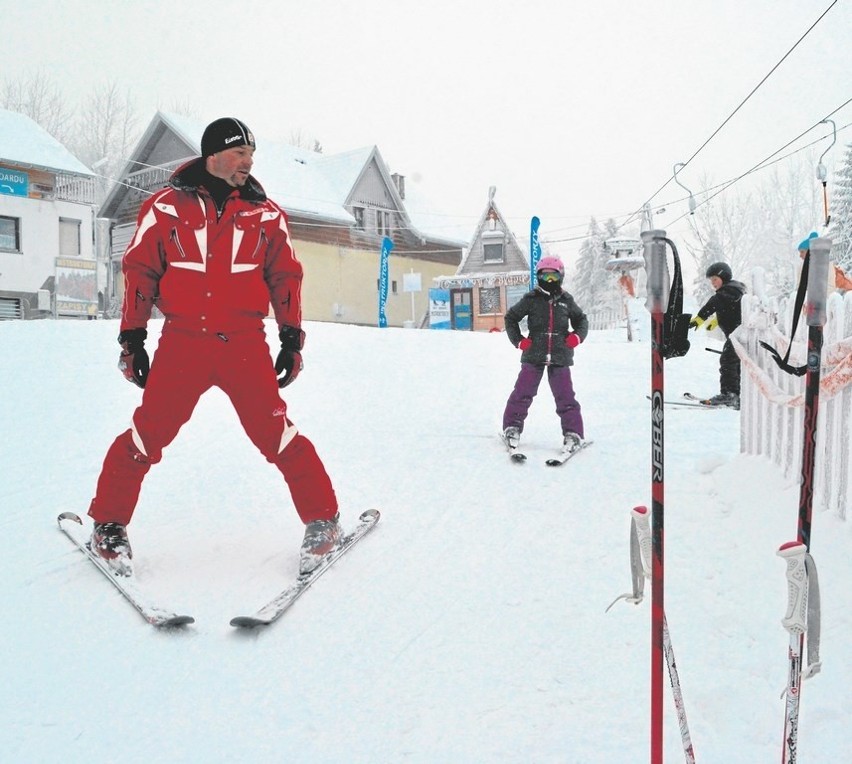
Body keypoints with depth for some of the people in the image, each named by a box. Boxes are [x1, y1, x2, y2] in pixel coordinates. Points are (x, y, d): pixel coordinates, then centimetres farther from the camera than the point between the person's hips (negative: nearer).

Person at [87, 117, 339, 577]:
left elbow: (285, 277, 14)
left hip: (245, 344, 1)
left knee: (275, 435, -6)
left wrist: (291, 339, 8)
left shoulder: (265, 214, 9)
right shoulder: (167, 207, 4)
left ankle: (322, 520, 9)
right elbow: (139, 272, 7)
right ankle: (109, 524, 18)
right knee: (148, 433, -1)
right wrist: (132, 339, 4)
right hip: (182, 342, 0)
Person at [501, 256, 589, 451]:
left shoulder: (566, 301, 8)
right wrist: (518, 340, 2)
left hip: (560, 356, 1)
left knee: (565, 397, -2)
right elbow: (510, 317, 12)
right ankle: (512, 427, 12)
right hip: (534, 356, -1)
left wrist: (577, 336, 3)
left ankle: (573, 433, 5)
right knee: (522, 393, -1)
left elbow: (581, 319, 23)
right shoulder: (531, 299, 2)